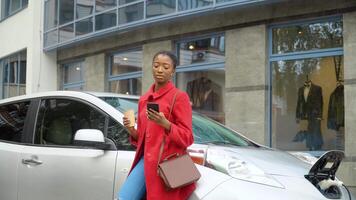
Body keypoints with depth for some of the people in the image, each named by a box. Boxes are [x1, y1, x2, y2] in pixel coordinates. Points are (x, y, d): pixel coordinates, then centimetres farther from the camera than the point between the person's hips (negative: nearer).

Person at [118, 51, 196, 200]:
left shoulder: (179, 97, -5)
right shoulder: (144, 99, 14)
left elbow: (187, 138, -9)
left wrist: (165, 124, -25)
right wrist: (131, 130, -1)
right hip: (146, 159, 6)